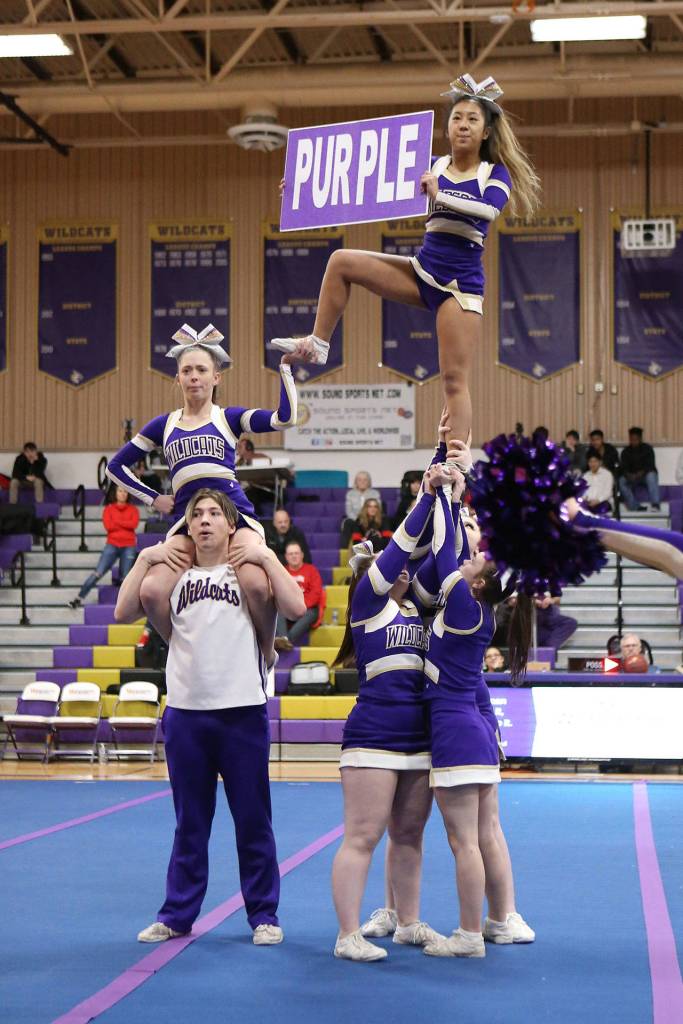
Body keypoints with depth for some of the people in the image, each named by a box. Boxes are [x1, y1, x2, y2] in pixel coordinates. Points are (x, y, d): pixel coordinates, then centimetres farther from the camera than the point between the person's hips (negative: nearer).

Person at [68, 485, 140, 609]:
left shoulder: (132, 509, 9)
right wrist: (126, 524, -6)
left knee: (126, 577, -2)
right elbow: (108, 526, -8)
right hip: (112, 545, 0)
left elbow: (134, 524, -9)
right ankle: (79, 598, -6)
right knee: (98, 573, -7)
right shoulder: (108, 509, 7)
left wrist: (117, 521, -7)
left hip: (128, 547, 1)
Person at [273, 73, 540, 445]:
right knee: (341, 261, -8)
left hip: (461, 283, -4)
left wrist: (439, 195, -37)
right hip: (422, 271, 4)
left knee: (455, 380, -9)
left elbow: (489, 209, -22)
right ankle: (317, 344, 2)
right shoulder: (432, 167, 9)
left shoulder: (496, 173, -1)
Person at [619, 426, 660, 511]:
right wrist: (629, 475, -30)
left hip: (646, 474, -2)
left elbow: (650, 466, -15)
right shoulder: (626, 452, 4)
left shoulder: (647, 449, -4)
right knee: (621, 481, -28)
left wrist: (640, 473, -34)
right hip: (632, 477, 2)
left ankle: (655, 504, -44)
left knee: (651, 475, -37)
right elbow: (623, 468, -7)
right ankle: (636, 506, -36)